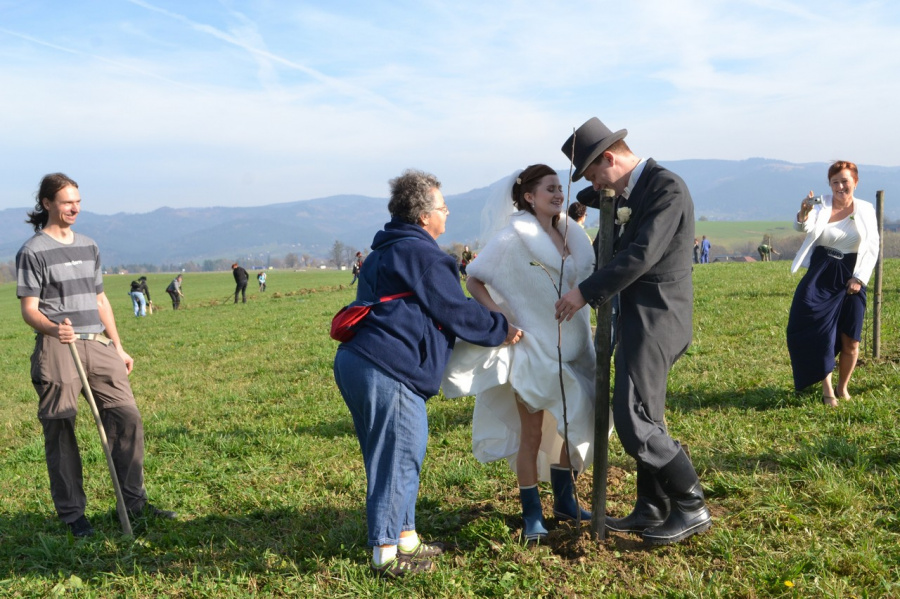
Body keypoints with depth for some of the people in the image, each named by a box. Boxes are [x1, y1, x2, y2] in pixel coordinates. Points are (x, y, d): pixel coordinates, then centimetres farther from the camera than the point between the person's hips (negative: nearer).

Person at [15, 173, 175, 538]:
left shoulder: (88, 246, 17)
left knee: (127, 417, 1)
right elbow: (29, 309, -7)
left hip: (97, 345, 6)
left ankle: (134, 502, 12)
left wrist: (118, 347, 18)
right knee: (60, 432, 0)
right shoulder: (33, 252, -2)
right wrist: (53, 329, -29)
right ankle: (72, 514, 12)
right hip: (57, 348, -6)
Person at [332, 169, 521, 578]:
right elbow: (458, 313, -6)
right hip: (387, 371, -11)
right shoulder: (423, 255, -9)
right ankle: (386, 553, 10)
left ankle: (406, 539, 30)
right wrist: (502, 329, 7)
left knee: (393, 457, 18)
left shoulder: (386, 252, 22)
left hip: (356, 361, 11)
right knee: (398, 459, -1)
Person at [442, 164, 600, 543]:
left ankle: (564, 501, 31)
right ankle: (532, 515, 16)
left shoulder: (571, 234, 6)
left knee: (573, 423, 14)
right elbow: (474, 280, -11)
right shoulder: (514, 238, -11)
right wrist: (500, 318, -21)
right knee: (531, 433, 3)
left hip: (571, 348, 6)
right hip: (531, 347, -6)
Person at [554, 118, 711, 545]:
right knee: (642, 416, 14)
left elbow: (642, 254, -22)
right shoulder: (628, 193, 15)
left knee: (635, 421, -11)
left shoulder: (667, 188, -14)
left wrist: (586, 292, -20)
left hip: (654, 320, -10)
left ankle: (691, 508, 4)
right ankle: (652, 510, 26)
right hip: (636, 318, 10)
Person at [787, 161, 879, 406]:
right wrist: (804, 213, -41)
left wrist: (860, 277, -6)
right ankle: (826, 386, -5)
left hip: (850, 279, 2)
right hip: (820, 277, -1)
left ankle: (842, 388, 24)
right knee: (814, 330, -15)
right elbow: (804, 228, -19)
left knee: (850, 340, 6)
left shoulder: (866, 210, 3)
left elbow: (872, 248, 4)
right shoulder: (822, 205, -1)